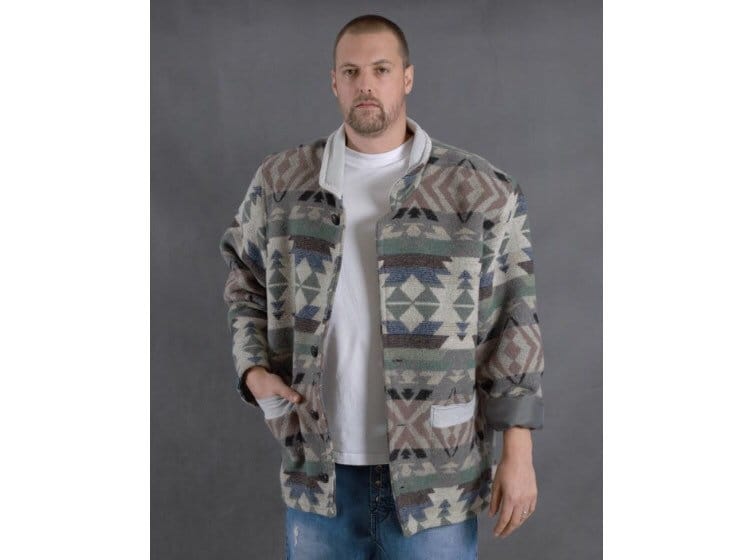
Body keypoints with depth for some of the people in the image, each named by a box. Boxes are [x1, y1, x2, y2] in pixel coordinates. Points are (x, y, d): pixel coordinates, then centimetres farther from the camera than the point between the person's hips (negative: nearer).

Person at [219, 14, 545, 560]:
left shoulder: (480, 191, -5)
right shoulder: (280, 182, 4)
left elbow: (512, 325, -4)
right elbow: (247, 289, 16)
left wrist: (518, 453, -6)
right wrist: (254, 372, -1)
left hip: (436, 473, -2)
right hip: (319, 469, 3)